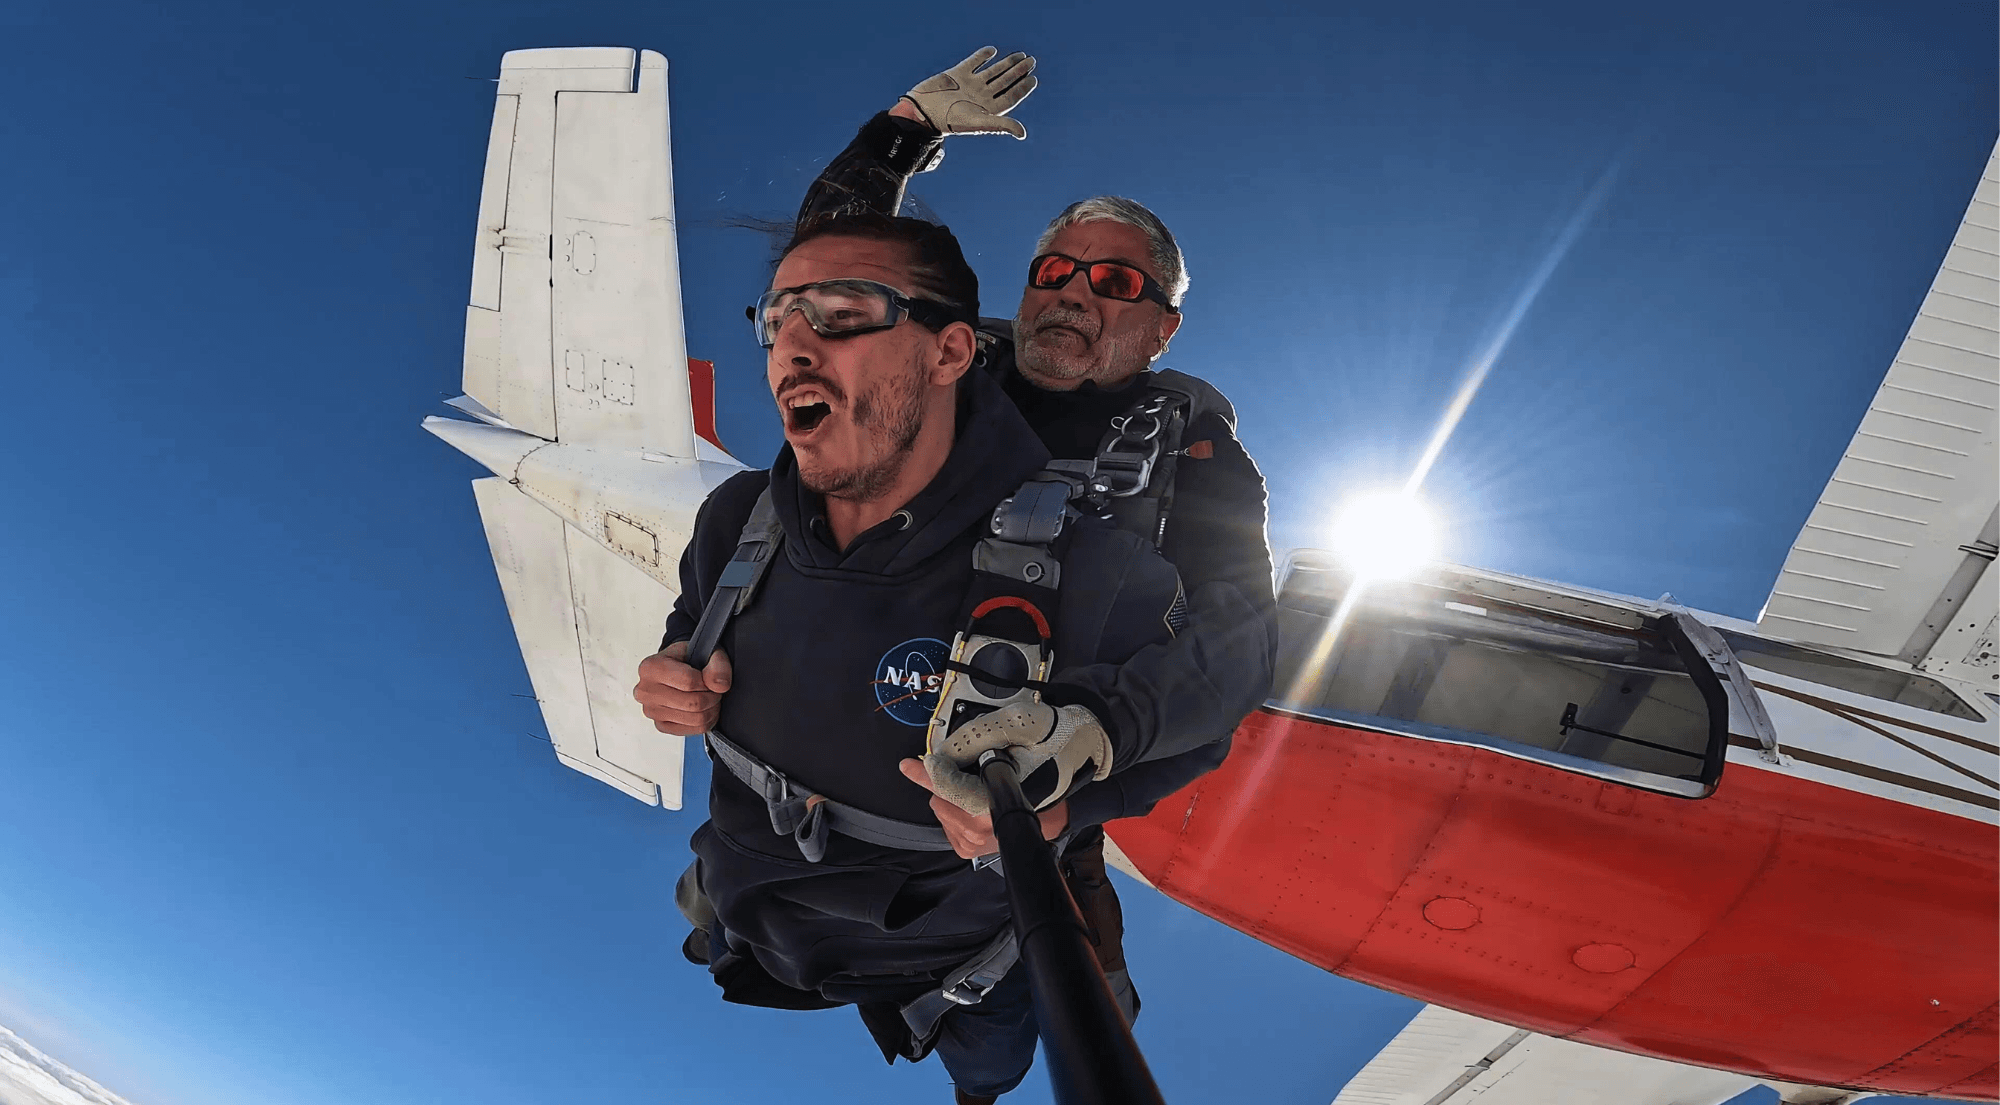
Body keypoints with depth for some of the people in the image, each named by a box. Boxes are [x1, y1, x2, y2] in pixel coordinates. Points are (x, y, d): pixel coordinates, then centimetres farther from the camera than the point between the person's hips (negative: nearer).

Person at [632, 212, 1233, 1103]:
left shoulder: (1085, 576, -34)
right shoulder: (737, 521, -17)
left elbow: (1189, 731, -17)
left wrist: (1055, 811, -35)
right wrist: (675, 679, -16)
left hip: (949, 975, -2)